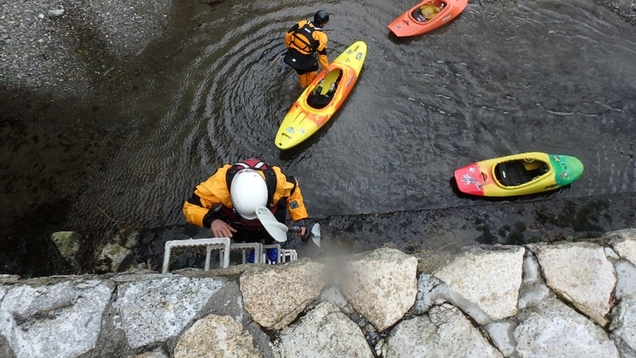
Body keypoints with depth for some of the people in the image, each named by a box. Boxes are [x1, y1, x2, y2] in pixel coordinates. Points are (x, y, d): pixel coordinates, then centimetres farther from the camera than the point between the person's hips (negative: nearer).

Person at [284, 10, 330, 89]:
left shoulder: (302, 23, -2)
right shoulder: (321, 36, -14)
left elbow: (288, 35, 3)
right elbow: (322, 55, -9)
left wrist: (289, 47, 21)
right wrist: (326, 68, 6)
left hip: (291, 56, 6)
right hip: (303, 61, -5)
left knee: (301, 71, 34)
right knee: (314, 67, 27)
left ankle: (303, 85, 59)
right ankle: (310, 85, 45)